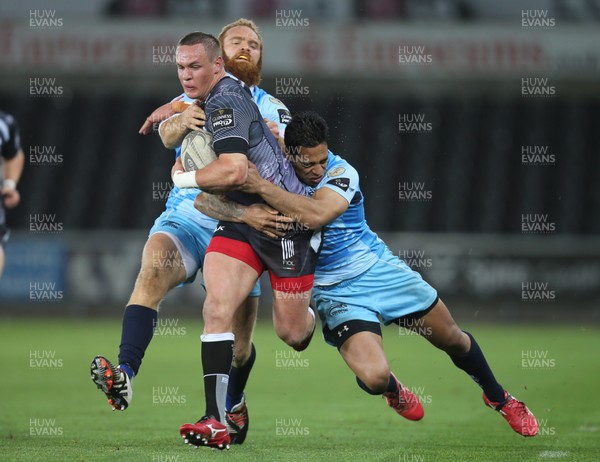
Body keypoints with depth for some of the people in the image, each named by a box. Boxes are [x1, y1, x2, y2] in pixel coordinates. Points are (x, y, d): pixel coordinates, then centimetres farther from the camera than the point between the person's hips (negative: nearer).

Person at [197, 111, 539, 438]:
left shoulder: (341, 172, -19)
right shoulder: (274, 176, -13)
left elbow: (315, 215, -39)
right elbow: (204, 200, -19)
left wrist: (261, 188, -44)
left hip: (379, 268, 0)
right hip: (336, 292, 0)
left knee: (452, 339, 12)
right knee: (374, 377, -21)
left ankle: (499, 398, 41)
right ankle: (393, 391, 19)